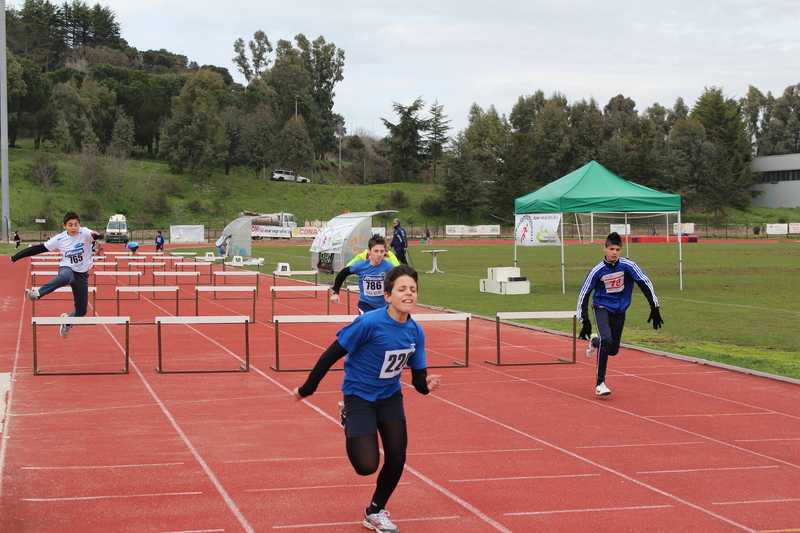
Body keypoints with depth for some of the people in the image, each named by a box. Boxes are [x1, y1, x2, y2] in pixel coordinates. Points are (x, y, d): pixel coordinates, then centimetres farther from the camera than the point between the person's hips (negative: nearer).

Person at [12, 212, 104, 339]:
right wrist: (18, 256, 0)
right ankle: (37, 293, -46)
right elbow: (40, 248, -1)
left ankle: (67, 321, 35)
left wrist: (96, 235, -57)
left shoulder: (84, 233, -12)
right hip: (67, 269, -1)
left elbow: (100, 236, -31)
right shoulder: (59, 239, -7)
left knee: (81, 310, 5)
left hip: (82, 274, 1)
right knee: (65, 277, -42)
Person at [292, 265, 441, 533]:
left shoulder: (416, 332, -9)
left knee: (397, 458, -3)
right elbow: (331, 355, -18)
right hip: (359, 396, -5)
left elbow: (418, 377, -3)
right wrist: (307, 389, -12)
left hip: (390, 397, 5)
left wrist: (426, 384, -27)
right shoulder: (369, 323, -27)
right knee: (367, 465, -12)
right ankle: (348, 421, 22)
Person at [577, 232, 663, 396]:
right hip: (602, 307, -3)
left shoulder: (628, 265, -13)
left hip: (619, 310, 3)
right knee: (606, 340, -26)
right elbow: (584, 294, -9)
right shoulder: (597, 270, -15)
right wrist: (585, 321, -13)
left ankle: (595, 341, 42)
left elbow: (645, 284, -8)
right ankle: (600, 383, -20)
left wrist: (655, 308, -13)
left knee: (613, 350, 6)